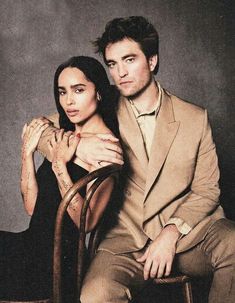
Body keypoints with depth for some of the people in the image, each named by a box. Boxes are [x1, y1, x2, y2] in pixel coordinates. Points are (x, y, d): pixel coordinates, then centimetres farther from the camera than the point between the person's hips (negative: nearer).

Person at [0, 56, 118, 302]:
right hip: (33, 244, 7)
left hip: (59, 263, -7)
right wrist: (28, 152, -4)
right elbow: (31, 206, 5)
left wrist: (59, 166, -20)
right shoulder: (63, 138, 10)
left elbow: (87, 223, -17)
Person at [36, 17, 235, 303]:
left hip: (188, 229, 2)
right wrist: (78, 145, -20)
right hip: (127, 236, -1)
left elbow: (206, 190, 7)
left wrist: (172, 232, -11)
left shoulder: (195, 118, 6)